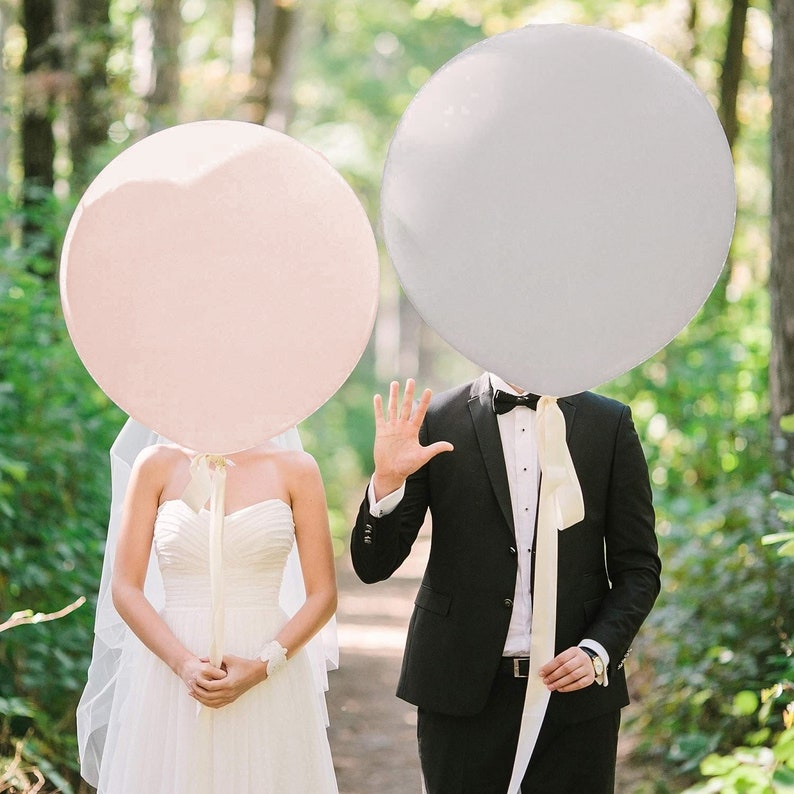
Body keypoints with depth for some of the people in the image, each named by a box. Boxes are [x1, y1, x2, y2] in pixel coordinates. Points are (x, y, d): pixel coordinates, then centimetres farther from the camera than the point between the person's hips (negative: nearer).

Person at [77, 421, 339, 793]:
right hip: (171, 674, 0)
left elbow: (323, 595, 1)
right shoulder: (158, 465, 3)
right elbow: (125, 589, 0)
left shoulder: (295, 468, 2)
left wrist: (262, 667, -13)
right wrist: (183, 664, -14)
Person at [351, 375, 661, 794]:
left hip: (575, 687, 1)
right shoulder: (435, 420, 1)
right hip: (462, 693, 0)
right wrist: (386, 480, -17)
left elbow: (639, 568, 6)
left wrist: (597, 652, -9)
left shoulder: (611, 423, 4)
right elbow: (373, 565, 0)